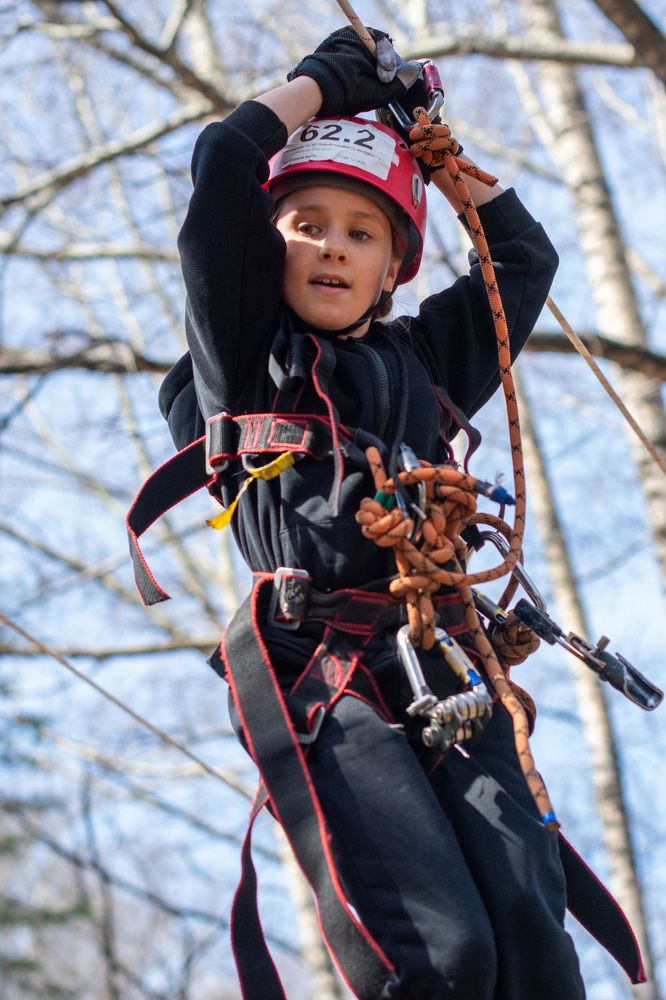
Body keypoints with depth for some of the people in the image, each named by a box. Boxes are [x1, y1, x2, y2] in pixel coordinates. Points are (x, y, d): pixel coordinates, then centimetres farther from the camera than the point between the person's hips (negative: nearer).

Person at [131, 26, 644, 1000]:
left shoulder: (422, 359, 28)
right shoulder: (245, 342, 17)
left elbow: (524, 254, 38)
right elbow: (226, 158, 11)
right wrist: (329, 79, 25)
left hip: (446, 662, 4)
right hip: (315, 669, -4)